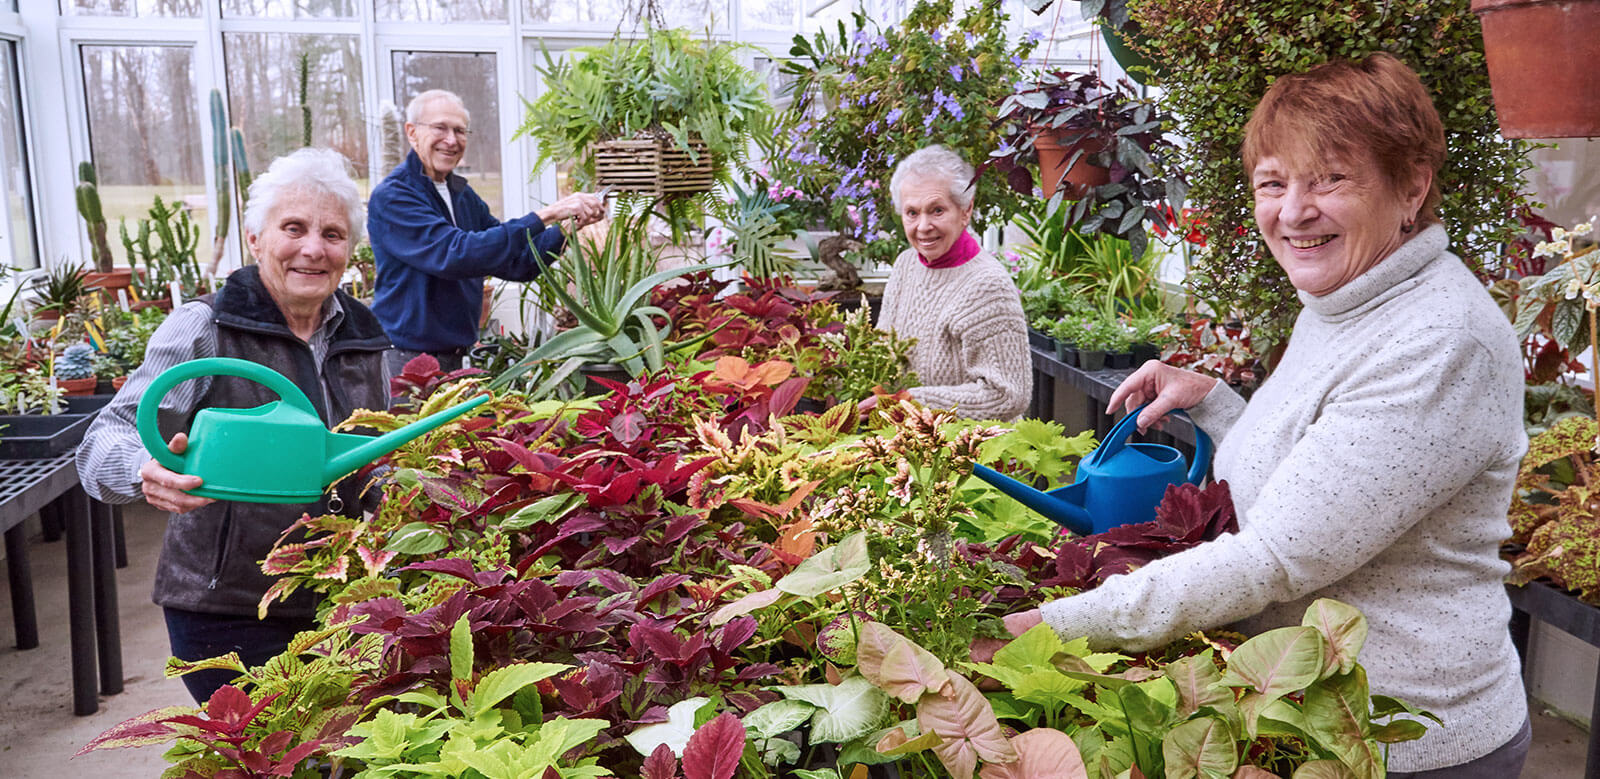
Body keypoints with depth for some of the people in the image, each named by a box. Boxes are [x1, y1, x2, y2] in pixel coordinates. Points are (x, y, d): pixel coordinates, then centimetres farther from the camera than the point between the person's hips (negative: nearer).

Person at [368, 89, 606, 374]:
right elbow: (456, 256, -27)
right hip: (405, 359, -7)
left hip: (454, 358, 7)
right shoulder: (391, 197, -14)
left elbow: (517, 263, 11)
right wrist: (543, 216, -27)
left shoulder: (463, 195, 12)